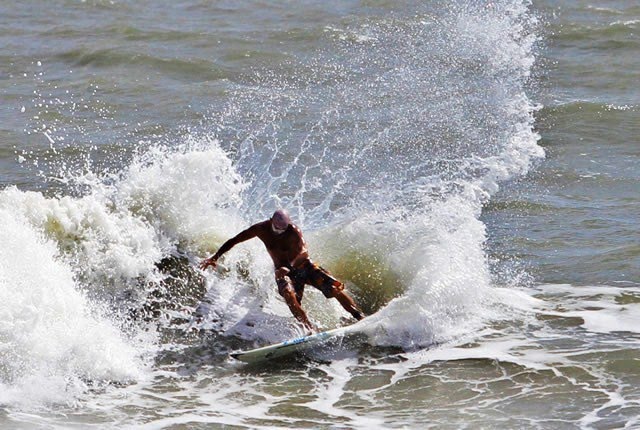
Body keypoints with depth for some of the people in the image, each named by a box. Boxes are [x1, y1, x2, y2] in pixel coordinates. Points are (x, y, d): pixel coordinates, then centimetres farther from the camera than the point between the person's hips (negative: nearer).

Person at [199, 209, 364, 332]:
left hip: (304, 266, -1)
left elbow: (303, 251, -37)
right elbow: (233, 241, -3)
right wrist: (215, 257, -10)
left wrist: (290, 267, -52)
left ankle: (359, 316, -6)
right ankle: (310, 329, -35)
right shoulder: (262, 229, -12)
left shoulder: (293, 231, -21)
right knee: (289, 295, -32)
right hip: (284, 272, 1)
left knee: (335, 288, -15)